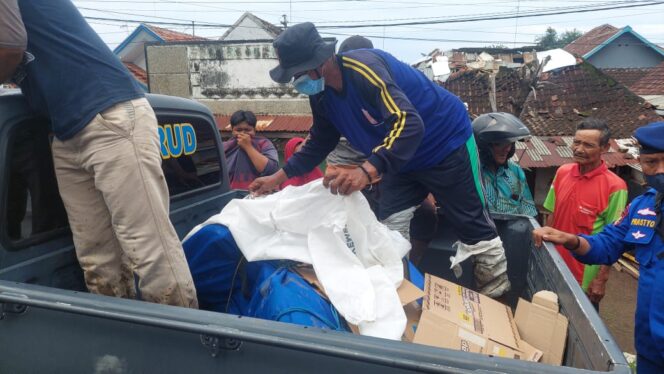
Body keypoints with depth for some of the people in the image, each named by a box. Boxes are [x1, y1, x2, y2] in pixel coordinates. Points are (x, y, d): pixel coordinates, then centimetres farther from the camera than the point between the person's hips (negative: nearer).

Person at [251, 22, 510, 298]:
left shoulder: (364, 67, -32)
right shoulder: (320, 93, -5)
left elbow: (409, 124, -44)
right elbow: (319, 143, 8)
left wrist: (367, 171, -56)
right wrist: (279, 177, 2)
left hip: (446, 143, -7)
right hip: (401, 158, 8)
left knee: (473, 226, 3)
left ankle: (498, 300, 22)